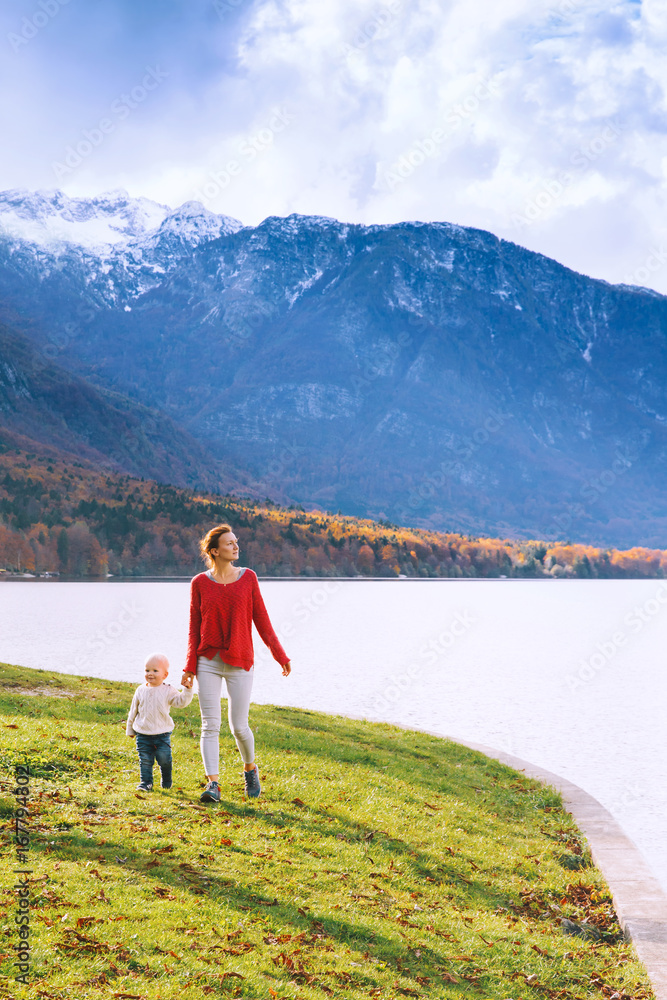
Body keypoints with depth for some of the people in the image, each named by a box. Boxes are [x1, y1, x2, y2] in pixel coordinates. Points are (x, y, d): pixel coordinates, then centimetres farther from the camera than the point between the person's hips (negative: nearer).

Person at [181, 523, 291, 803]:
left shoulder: (248, 577, 4)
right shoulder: (200, 583, 2)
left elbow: (261, 619, 6)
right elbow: (194, 629, 5)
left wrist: (280, 655, 5)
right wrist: (189, 667, -1)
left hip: (240, 663, 0)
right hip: (208, 662, 0)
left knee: (239, 727, 2)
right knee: (210, 725, -5)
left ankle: (250, 768, 29)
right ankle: (212, 783, -3)